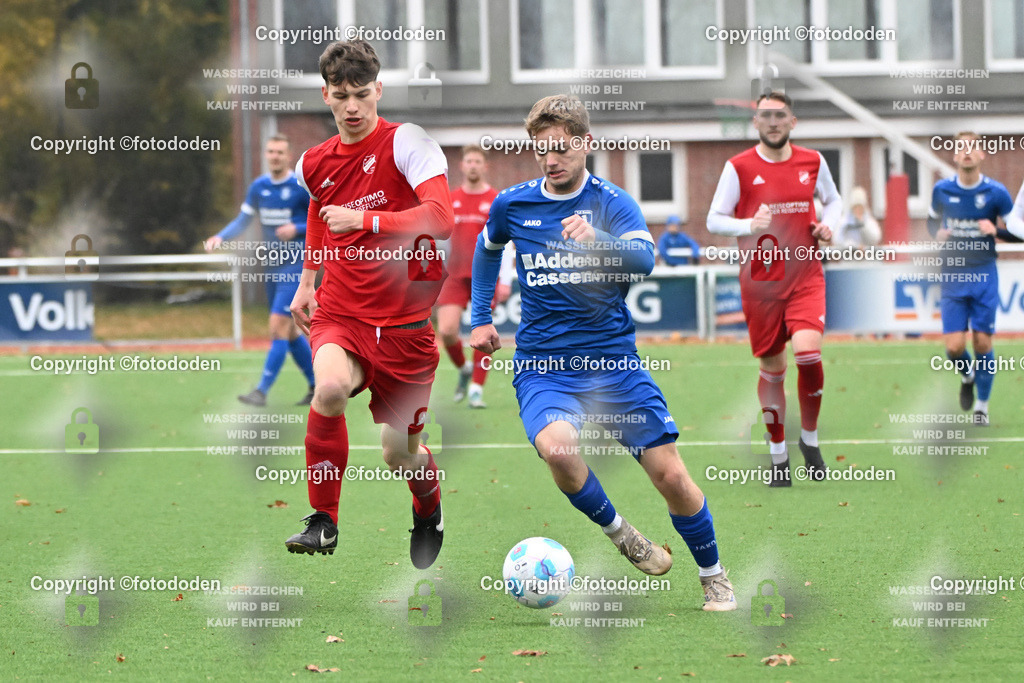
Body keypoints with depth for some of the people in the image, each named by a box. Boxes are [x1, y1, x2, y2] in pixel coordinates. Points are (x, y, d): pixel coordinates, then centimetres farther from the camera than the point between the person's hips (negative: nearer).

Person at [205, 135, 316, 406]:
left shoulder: (302, 187, -11)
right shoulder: (259, 187, 6)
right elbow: (242, 221, 13)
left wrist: (297, 229, -22)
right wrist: (220, 237, -4)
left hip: (296, 265, -7)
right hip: (273, 266, 7)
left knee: (279, 325, -15)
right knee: (289, 332, 11)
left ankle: (262, 390, -15)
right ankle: (318, 386, 24)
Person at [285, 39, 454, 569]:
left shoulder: (406, 142, -11)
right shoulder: (315, 163, 6)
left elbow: (440, 218, -24)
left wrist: (363, 219, -27)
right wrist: (306, 281, 25)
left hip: (404, 321, -2)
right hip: (339, 312, 2)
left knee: (401, 454, 3)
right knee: (330, 386, -32)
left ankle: (429, 514, 41)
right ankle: (323, 520, -17)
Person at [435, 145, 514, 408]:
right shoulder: (450, 200, 10)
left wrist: (505, 281, -9)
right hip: (456, 275, 2)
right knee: (446, 331, -12)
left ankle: (476, 390, 2)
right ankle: (464, 369, 16)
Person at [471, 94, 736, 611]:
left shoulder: (612, 203, -4)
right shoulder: (512, 205, 5)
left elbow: (644, 258, -24)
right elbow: (488, 248, 28)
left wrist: (597, 239, -42)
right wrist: (480, 318, 24)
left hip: (614, 359, -1)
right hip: (542, 368, 1)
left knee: (670, 474, -8)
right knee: (556, 447, -32)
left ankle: (713, 576, 17)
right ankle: (618, 533, -6)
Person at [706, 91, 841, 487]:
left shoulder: (813, 162, 4)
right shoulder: (739, 168, -3)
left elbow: (832, 200, 21)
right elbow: (714, 220, -2)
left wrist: (828, 224, -1)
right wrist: (749, 225, -20)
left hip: (806, 278, 0)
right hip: (760, 282, 0)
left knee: (808, 353, -21)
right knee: (772, 370, 6)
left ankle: (809, 437, 2)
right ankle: (778, 456, 22)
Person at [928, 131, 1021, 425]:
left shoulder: (995, 192, -6)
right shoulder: (942, 190, -1)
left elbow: (1018, 233, 0)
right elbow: (932, 220, 18)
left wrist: (995, 231, -20)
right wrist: (938, 233, -5)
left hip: (984, 276, -1)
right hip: (952, 277, 1)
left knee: (983, 343, -1)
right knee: (954, 346, -7)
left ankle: (982, 405, 17)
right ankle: (967, 376, 28)